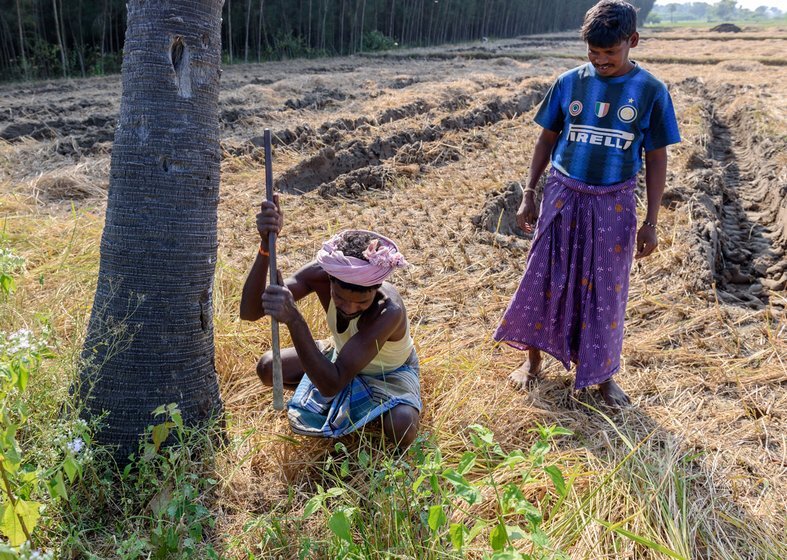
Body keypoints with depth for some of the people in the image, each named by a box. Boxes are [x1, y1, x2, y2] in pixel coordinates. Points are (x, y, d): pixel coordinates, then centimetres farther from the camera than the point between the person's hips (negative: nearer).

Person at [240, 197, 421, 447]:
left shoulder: (389, 311, -43)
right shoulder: (320, 273, -31)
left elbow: (332, 385, -48)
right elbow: (250, 311, -40)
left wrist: (294, 320, -61)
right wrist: (266, 245, -55)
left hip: (390, 372, -4)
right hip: (344, 356, 4)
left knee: (402, 430, -34)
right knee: (267, 368, -13)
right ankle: (352, 398, 6)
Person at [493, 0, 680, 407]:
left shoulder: (651, 92, -6)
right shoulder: (569, 83, -3)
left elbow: (656, 158, -1)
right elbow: (547, 140, 7)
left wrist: (650, 222, -3)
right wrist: (528, 195, 4)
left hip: (613, 205, -1)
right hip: (563, 196, 1)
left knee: (607, 290, 8)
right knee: (544, 279, 8)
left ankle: (603, 374, 26)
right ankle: (533, 358, 26)